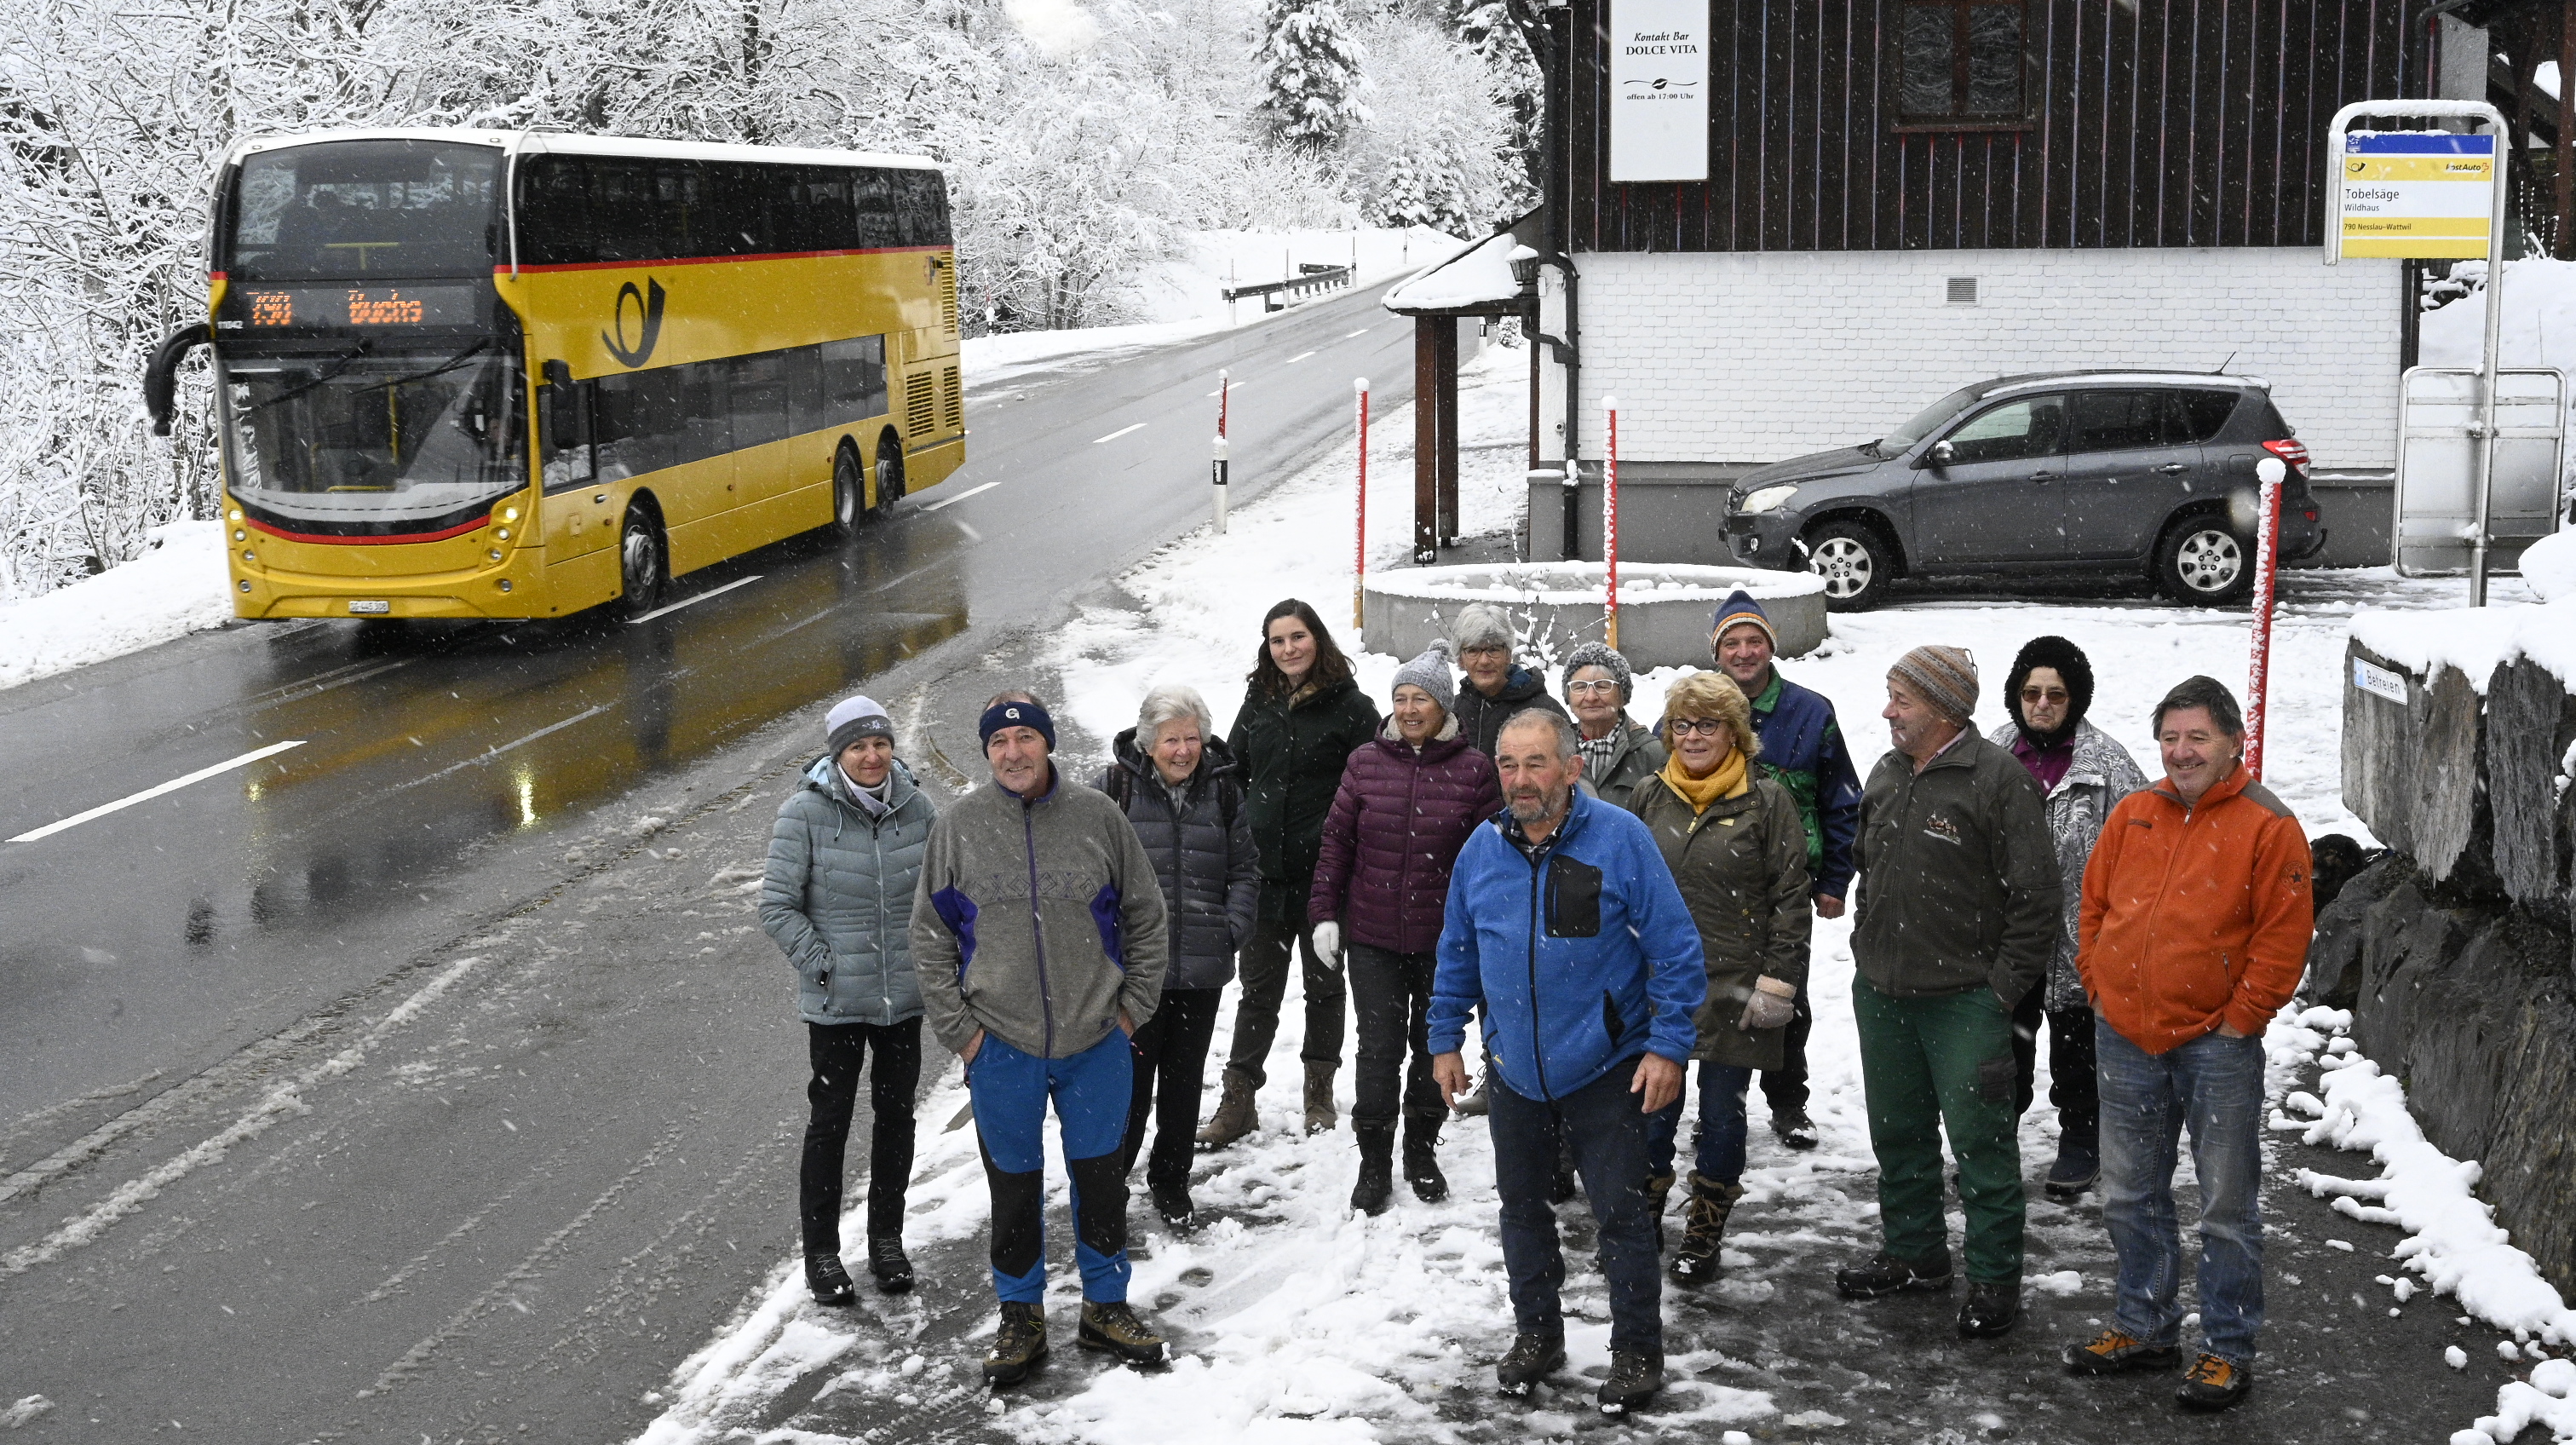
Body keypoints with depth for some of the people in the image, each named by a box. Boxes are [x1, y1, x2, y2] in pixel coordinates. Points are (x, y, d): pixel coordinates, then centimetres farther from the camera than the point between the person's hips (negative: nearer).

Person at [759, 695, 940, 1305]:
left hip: (904, 996, 3)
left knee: (896, 1113, 14)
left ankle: (887, 1239, 29)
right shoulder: (805, 813, -12)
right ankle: (821, 1252, 17)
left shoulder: (917, 808, -1)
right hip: (835, 1002, -3)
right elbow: (777, 904, -8)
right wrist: (820, 963, -12)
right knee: (830, 1119, 5)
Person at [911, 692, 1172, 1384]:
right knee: (1014, 1184, 10)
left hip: (1096, 1042, 0)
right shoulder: (959, 825, -3)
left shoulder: (1097, 817, -3)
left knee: (1102, 1178, 11)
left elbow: (1148, 918, 6)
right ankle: (1021, 1317, 25)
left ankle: (1106, 1306, 28)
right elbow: (930, 936, 2)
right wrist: (958, 1028, -3)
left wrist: (1133, 1007, 1)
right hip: (1001, 1043, 0)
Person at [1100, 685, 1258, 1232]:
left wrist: (1232, 929, -2)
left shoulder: (1223, 789, 5)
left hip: (1202, 970, 3)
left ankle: (1170, 1182, 30)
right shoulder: (1116, 787, -5)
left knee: (1184, 1079, 14)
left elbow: (1245, 870, 11)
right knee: (1131, 1078, -1)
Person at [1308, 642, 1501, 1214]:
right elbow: (1337, 841, 4)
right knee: (1380, 1050, 0)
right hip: (1372, 938, 0)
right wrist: (1325, 913, 0)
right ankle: (1374, 1163, 13)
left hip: (1445, 940, 0)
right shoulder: (1365, 763, 0)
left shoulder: (1474, 770, -4)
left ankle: (1422, 1151, 31)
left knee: (1435, 1047, 13)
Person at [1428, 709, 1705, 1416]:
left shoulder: (1620, 839, -14)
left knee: (1621, 1213, 2)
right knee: (1522, 1208, 16)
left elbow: (1676, 948, -11)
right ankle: (1536, 1335, 33)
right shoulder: (1482, 849, -1)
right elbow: (1456, 954, 11)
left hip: (1606, 1071, -4)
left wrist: (1668, 1044, -14)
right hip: (1515, 1072, 4)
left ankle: (1636, 1351, 17)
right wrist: (1445, 1039, 10)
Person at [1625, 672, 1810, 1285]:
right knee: (1652, 1108, 7)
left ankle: (1703, 1235, 22)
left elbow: (1792, 899, -5)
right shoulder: (1648, 798, 7)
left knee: (1722, 1114, 7)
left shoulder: (1767, 801, -5)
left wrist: (1777, 982, -11)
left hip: (1734, 989, -3)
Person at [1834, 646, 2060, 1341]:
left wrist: (2003, 988, -14)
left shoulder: (1998, 780, -14)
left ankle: (1996, 1278, 8)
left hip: (1964, 1000, -8)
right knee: (1898, 1132, 18)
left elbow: (2034, 897, -14)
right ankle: (1914, 1252, 33)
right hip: (1881, 993, 8)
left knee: (1981, 1141, -2)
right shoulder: (1886, 776, 10)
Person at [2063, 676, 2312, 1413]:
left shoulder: (2267, 826, -8)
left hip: (2217, 1043, -5)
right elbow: (2094, 905, 16)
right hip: (2126, 1039, 6)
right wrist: (2099, 986, 8)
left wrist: (2241, 1017, -10)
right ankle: (2145, 1327, 29)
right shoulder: (2132, 814, 8)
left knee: (2226, 1207, 2)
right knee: (2130, 1195, 15)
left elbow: (2284, 937, -9)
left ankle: (2228, 1351, 12)